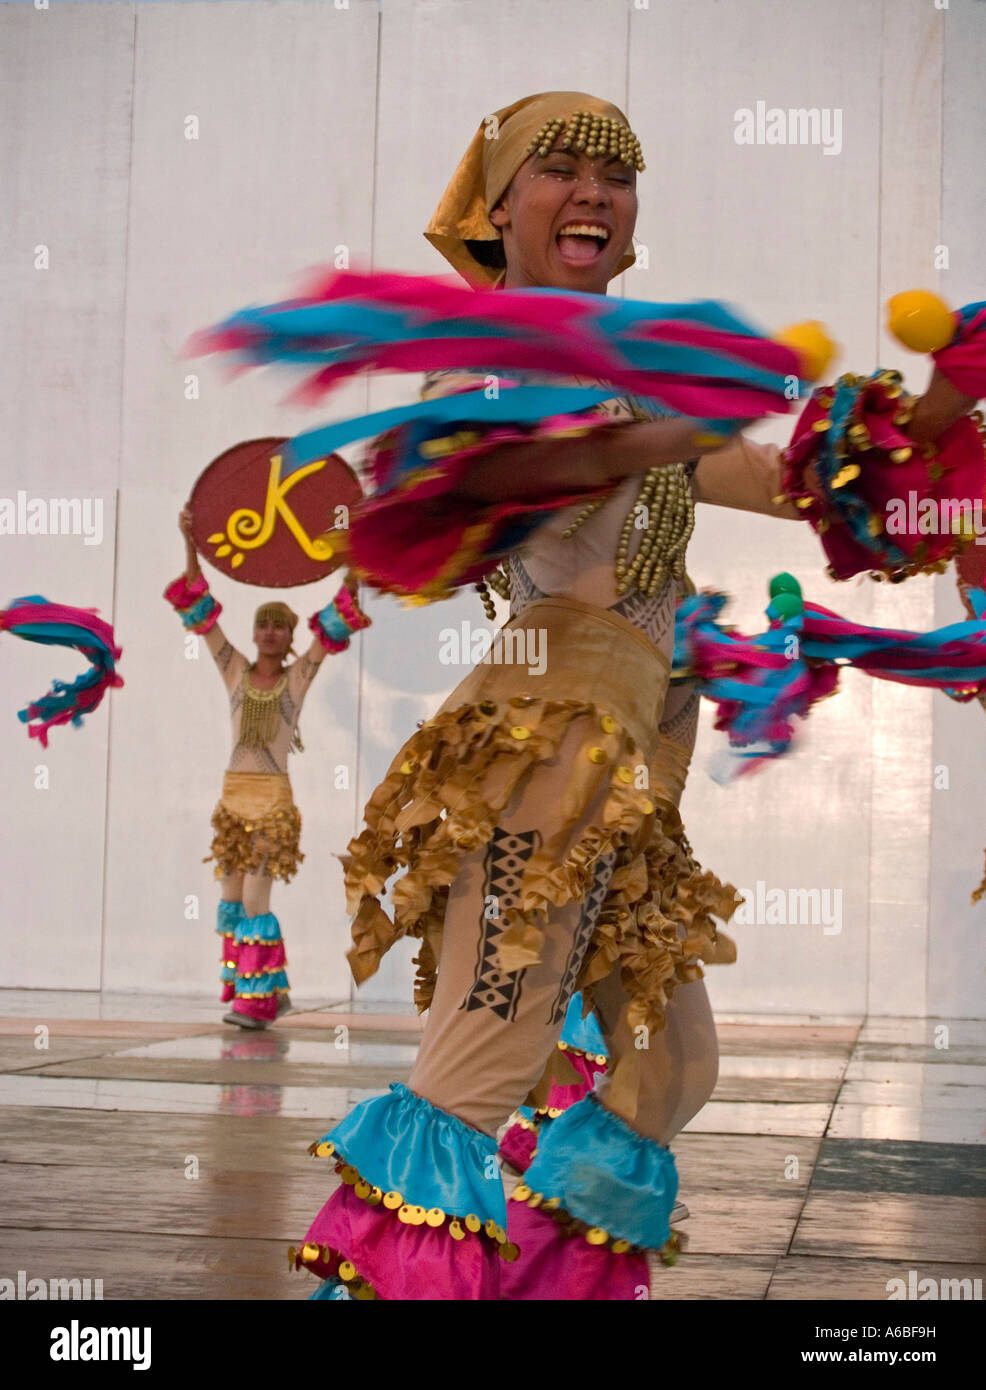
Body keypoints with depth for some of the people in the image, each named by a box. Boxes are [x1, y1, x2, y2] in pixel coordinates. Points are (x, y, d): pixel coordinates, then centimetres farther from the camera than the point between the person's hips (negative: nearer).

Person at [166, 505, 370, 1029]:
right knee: (232, 899, 6)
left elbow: (337, 622, -7)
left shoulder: (299, 676, 2)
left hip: (274, 798, -4)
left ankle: (259, 1001, -3)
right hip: (233, 794, 4)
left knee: (254, 901, -10)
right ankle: (269, 992, 17)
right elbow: (199, 610, 1)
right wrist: (190, 543, -9)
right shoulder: (235, 670, 7)